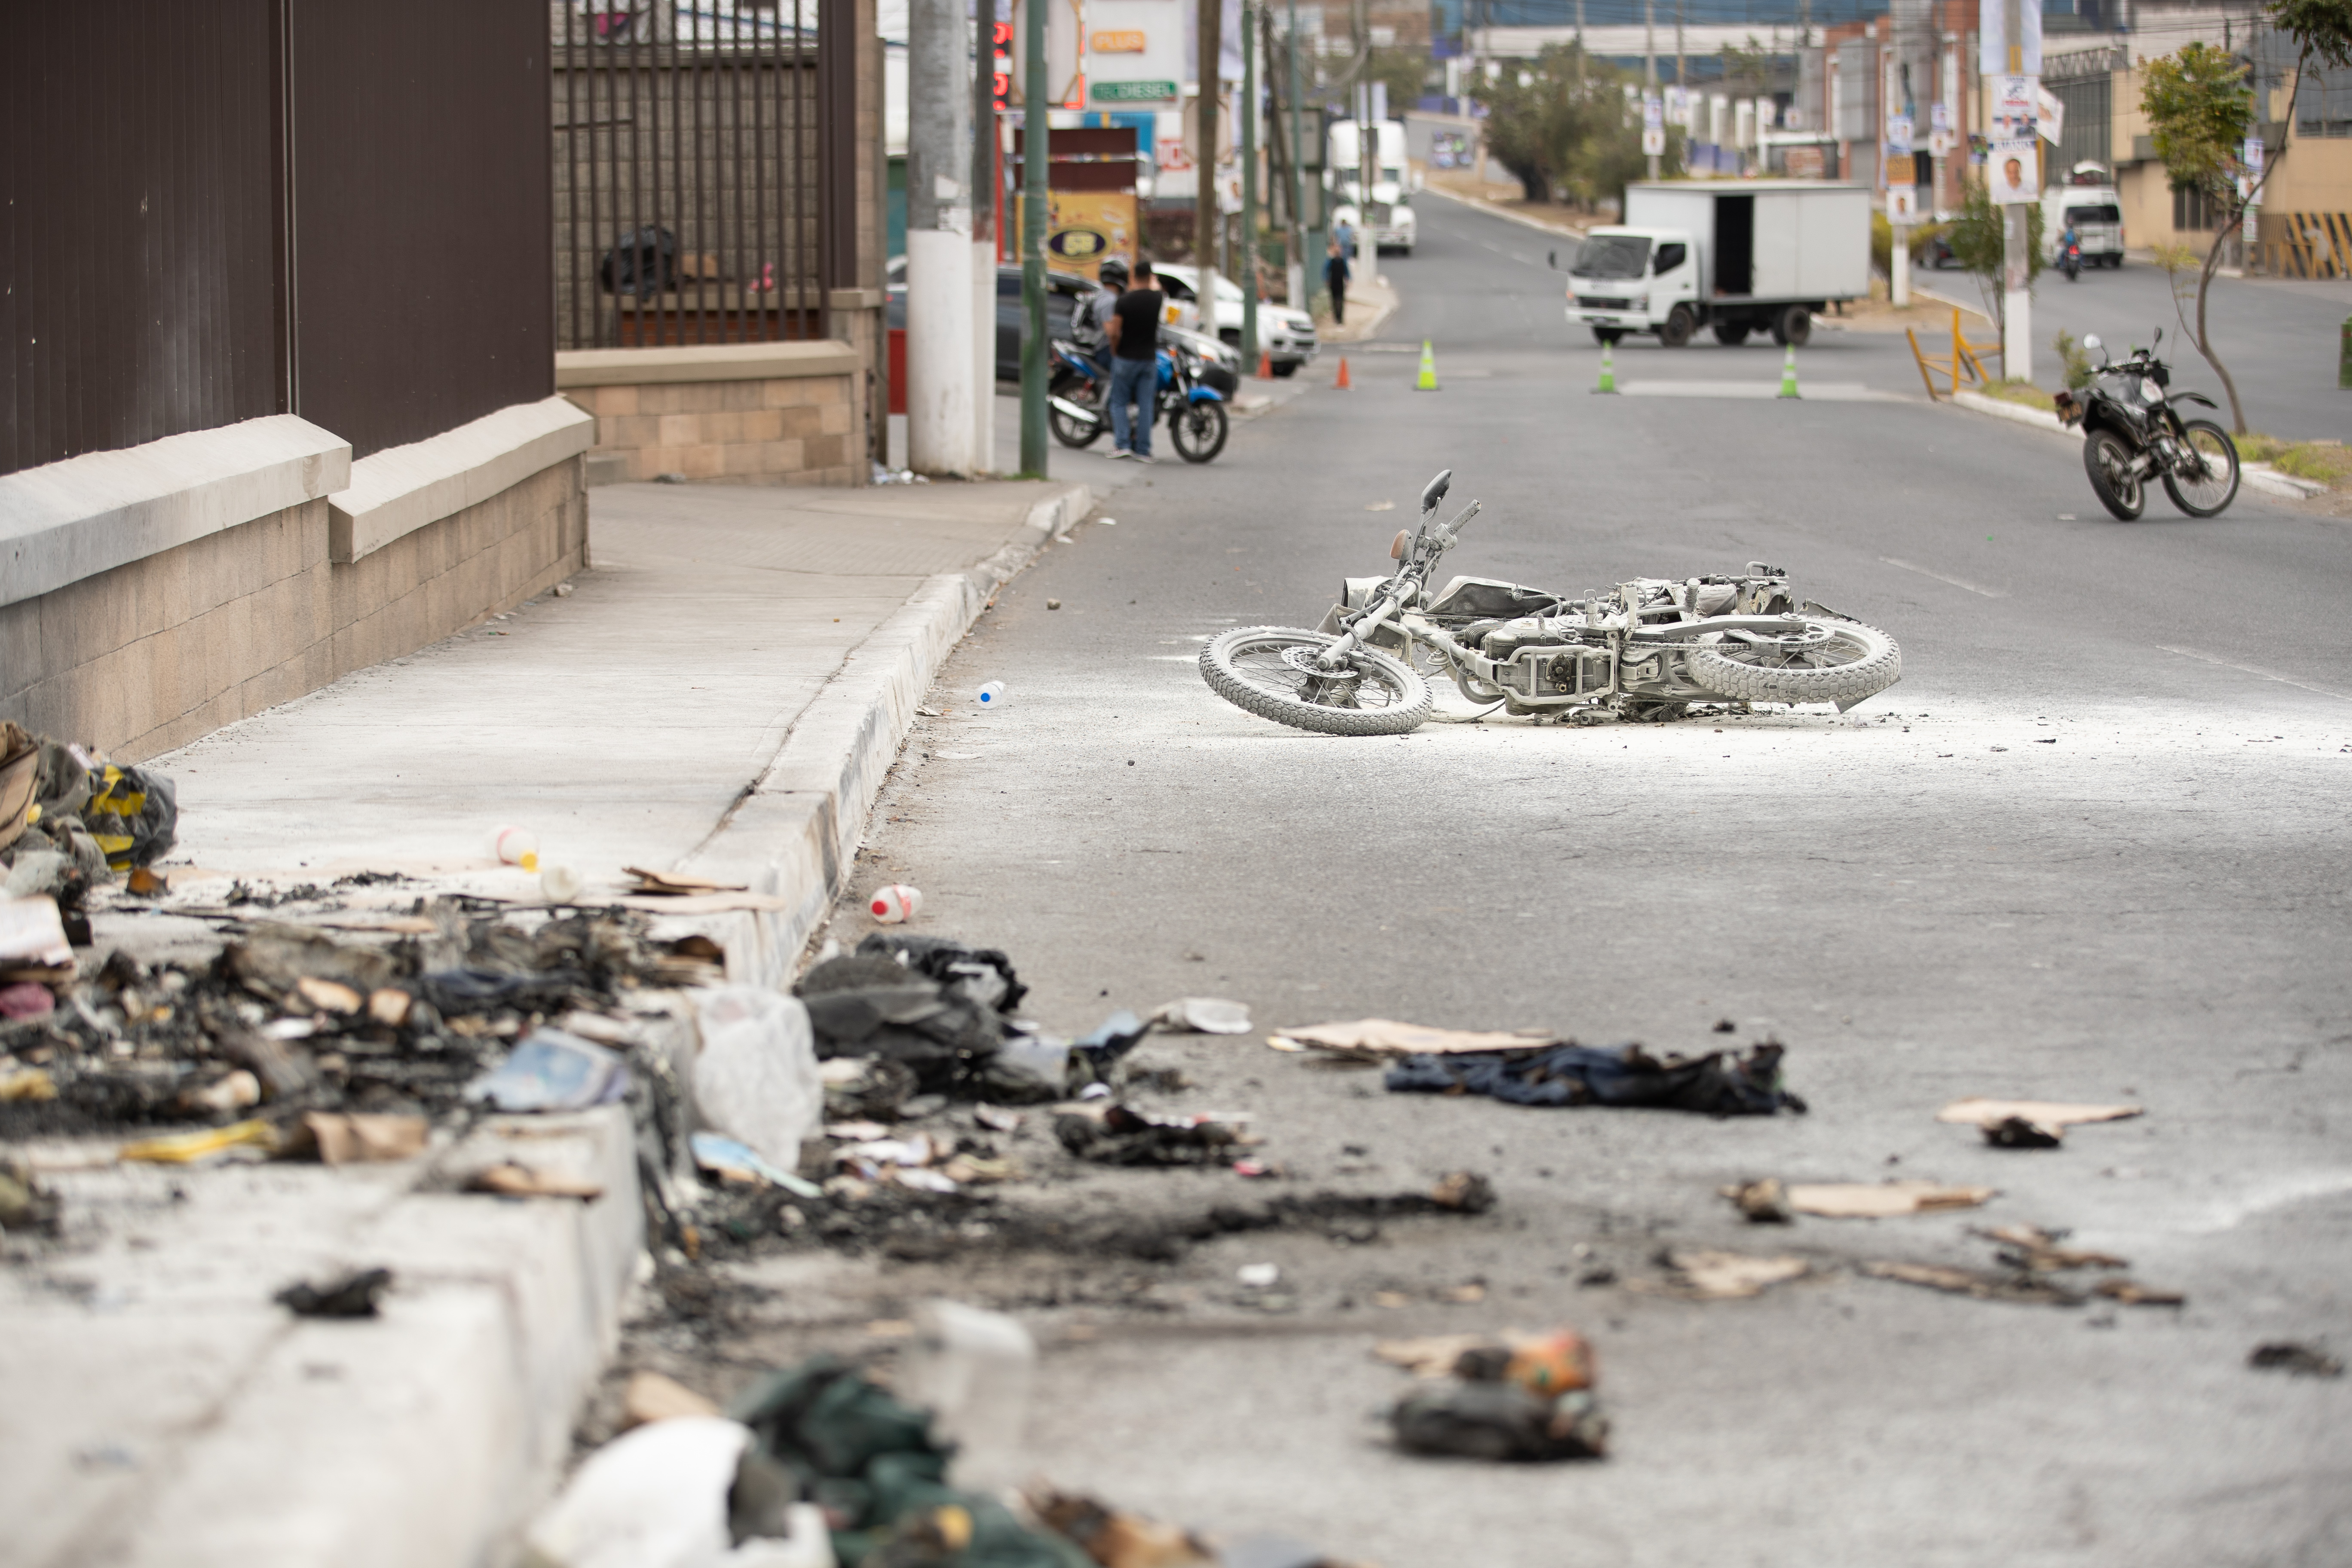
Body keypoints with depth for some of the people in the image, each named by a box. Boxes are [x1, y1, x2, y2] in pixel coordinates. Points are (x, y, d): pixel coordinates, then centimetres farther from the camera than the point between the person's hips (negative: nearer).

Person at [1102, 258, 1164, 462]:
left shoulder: (1124, 301, -13)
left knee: (1119, 403, 8)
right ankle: (1143, 450, 2)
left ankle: (1122, 443, -5)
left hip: (1126, 358, -2)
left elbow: (1115, 331, -16)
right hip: (1149, 358, 2)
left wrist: (1114, 351, 2)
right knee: (1145, 406, 5)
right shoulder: (1159, 299, -4)